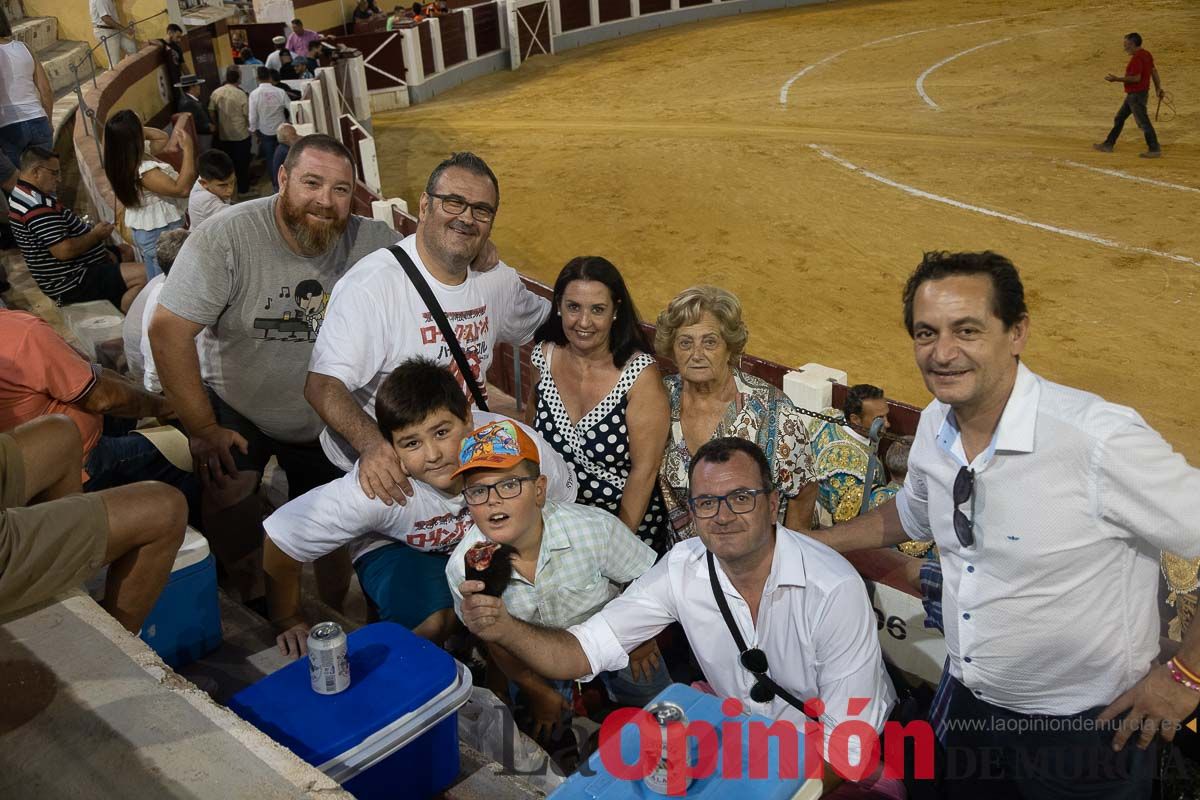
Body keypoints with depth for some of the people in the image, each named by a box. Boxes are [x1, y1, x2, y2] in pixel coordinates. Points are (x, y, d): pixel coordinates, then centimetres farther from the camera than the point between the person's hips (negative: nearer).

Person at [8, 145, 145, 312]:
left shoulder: (24, 193, 11)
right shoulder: (38, 205, -25)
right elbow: (64, 251, -29)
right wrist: (96, 235, -13)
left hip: (70, 271, 12)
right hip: (72, 284, -12)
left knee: (127, 252, 27)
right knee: (143, 274, -24)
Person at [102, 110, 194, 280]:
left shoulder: (122, 160, 0)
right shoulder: (143, 170, -30)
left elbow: (162, 137, 13)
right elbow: (182, 189, -35)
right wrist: (188, 149, -31)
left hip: (143, 229, 10)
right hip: (160, 233, -10)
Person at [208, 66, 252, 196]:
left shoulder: (216, 93, -4)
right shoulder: (241, 94, -18)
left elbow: (211, 111, 3)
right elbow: (247, 115, -14)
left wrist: (216, 125, 19)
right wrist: (251, 127, 5)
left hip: (223, 135, 4)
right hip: (240, 134, -4)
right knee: (242, 162, 9)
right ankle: (243, 189, 17)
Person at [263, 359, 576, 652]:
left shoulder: (517, 443, -34)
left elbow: (566, 498, -11)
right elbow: (282, 540, -25)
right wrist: (289, 624, -12)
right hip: (398, 546, -2)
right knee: (434, 620, -31)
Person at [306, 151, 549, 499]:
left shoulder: (498, 280, 3)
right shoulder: (373, 284, -18)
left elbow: (546, 320, 24)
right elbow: (323, 383, -25)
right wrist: (372, 444, -41)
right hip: (377, 474, -5)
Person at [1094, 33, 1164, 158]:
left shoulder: (1136, 58, -20)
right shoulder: (1146, 54, 11)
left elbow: (1136, 78, -24)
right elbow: (1154, 71, 15)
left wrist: (1117, 79, -18)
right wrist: (1158, 88, 20)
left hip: (1136, 95, -11)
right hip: (1132, 95, 11)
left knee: (1143, 122, -6)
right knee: (1119, 118, 17)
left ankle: (1155, 150, -3)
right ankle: (1108, 145, 23)